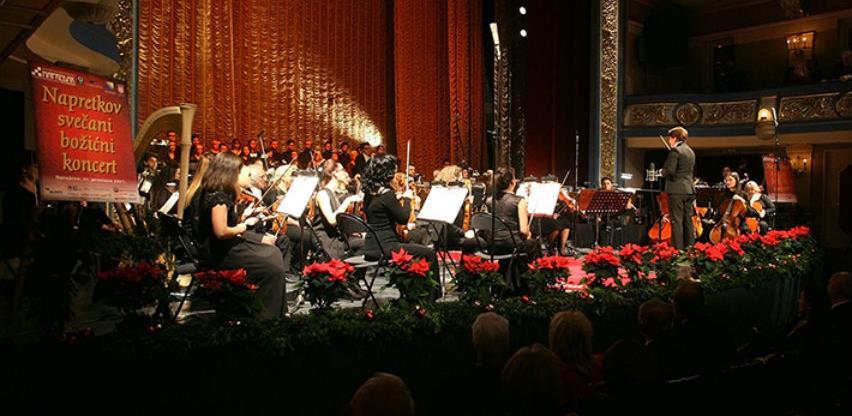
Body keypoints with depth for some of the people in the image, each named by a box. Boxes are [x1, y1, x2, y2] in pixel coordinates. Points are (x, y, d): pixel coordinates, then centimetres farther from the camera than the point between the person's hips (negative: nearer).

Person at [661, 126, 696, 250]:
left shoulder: (675, 150, -11)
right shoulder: (691, 151, 15)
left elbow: (670, 171, -19)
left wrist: (663, 172, 2)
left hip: (677, 190, -8)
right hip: (689, 189, 8)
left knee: (677, 221, -6)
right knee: (688, 220, 11)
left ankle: (678, 248, -7)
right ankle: (690, 248, 15)